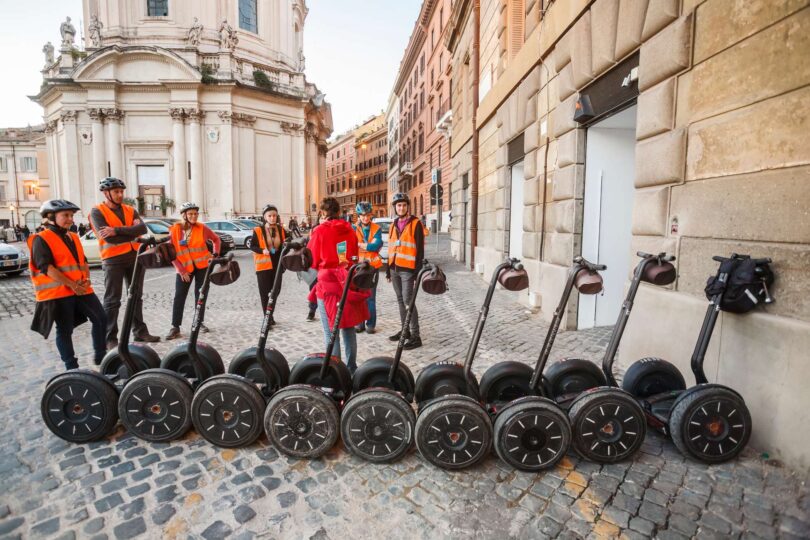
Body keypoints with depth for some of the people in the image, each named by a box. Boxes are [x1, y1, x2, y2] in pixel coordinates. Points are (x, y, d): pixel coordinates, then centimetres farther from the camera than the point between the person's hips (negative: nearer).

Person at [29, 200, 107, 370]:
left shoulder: (73, 237, 17)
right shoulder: (41, 239, -5)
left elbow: (83, 260, 16)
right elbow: (46, 267, -15)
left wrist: (87, 279, -3)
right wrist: (71, 285, -20)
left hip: (81, 289, 6)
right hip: (58, 292, -6)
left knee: (101, 319, 3)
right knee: (65, 330, 2)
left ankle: (100, 355, 17)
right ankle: (71, 366, 12)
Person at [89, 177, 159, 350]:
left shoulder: (130, 210, 11)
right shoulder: (97, 211, -3)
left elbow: (143, 229, -9)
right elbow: (108, 237, -17)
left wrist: (117, 230, -18)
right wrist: (132, 234, -9)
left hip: (134, 257, 5)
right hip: (113, 259, -5)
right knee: (112, 300, -1)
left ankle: (140, 331, 23)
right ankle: (110, 339, 6)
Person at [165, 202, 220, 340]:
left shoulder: (202, 228, -5)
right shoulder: (174, 230, -6)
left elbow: (216, 239, 11)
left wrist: (215, 254, -1)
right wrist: (181, 270, -11)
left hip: (202, 266, 0)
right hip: (184, 268, 0)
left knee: (200, 295, 8)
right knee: (179, 297, -2)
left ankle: (199, 322, 19)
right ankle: (175, 327, 4)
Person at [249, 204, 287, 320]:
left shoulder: (281, 230, 4)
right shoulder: (258, 231, -6)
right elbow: (252, 246, -2)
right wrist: (262, 250, -19)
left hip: (277, 264, 4)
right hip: (263, 265, -4)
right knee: (265, 292, 0)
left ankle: (270, 316, 26)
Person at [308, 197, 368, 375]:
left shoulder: (320, 231, -7)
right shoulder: (349, 230, 6)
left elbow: (312, 260, -1)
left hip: (328, 284, -4)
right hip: (348, 282, 4)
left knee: (331, 330, 3)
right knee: (349, 327, 14)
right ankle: (351, 367, 23)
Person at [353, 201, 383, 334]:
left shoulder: (376, 229, 1)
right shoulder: (354, 228, 1)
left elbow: (378, 245, -14)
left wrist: (360, 245, -11)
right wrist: (370, 245, -17)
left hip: (372, 266, 0)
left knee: (370, 297, 6)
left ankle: (371, 324, 16)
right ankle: (359, 323, 18)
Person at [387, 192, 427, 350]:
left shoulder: (416, 223, -5)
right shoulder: (394, 225, 14)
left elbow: (420, 249, -9)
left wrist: (418, 272, -14)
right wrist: (389, 269, 16)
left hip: (408, 269, -6)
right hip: (395, 269, 7)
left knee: (408, 300, -8)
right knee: (400, 300, 12)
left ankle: (415, 336, -2)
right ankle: (405, 330, 24)